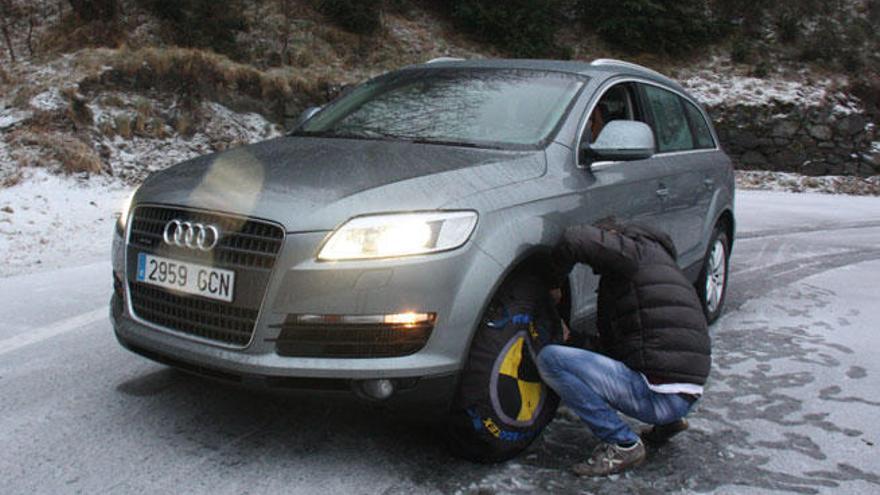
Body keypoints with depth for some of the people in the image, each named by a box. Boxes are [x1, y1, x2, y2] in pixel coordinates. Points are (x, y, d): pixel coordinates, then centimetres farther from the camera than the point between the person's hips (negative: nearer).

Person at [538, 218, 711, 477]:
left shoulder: (640, 249, -2)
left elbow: (577, 240, -19)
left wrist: (554, 283, -3)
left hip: (659, 395, -10)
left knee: (551, 358, -14)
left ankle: (622, 444, -8)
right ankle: (667, 421, 19)